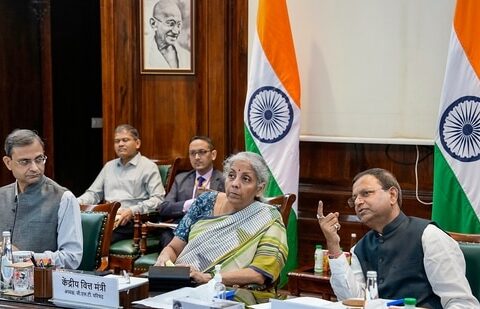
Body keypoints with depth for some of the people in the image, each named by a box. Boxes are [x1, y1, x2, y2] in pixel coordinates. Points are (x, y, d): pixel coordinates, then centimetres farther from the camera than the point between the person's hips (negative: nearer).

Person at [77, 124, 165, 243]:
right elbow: (93, 193, 28)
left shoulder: (148, 166, 7)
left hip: (130, 220, -5)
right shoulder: (109, 166, 27)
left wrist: (132, 211, -18)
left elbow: (158, 199, -4)